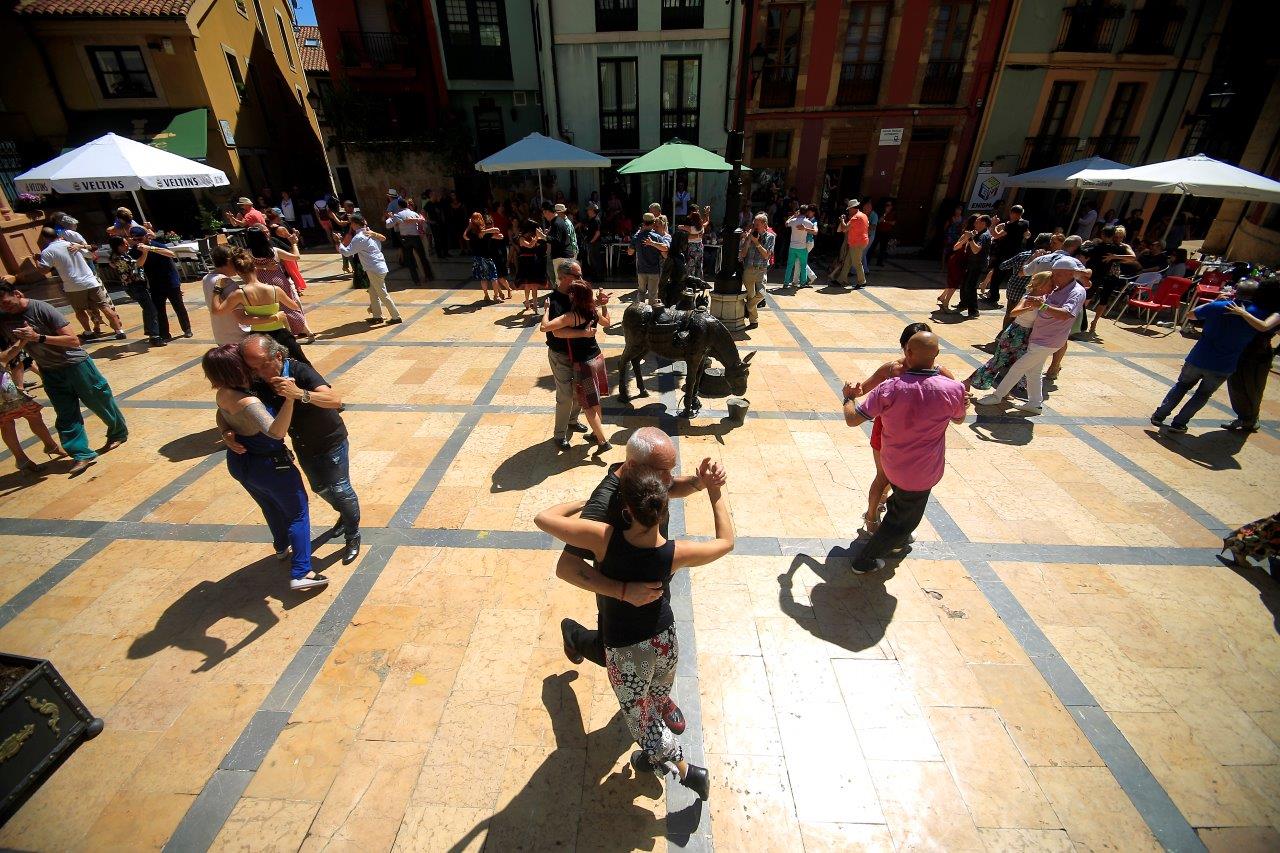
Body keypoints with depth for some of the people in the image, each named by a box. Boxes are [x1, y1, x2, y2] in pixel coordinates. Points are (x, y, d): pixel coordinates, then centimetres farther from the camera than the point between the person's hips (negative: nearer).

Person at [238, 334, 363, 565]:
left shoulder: (299, 371, -29)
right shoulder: (256, 384, -14)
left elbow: (335, 400, -42)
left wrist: (299, 394, -57)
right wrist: (227, 433, -23)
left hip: (331, 443, -6)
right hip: (303, 448, 6)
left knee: (340, 490, 0)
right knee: (321, 488, 22)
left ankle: (353, 535, 23)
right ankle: (345, 518, 50)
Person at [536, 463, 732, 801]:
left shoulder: (605, 538, -31)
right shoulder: (676, 554, -24)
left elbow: (543, 518, -21)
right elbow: (726, 541, -5)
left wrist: (585, 503, -6)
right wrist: (717, 495, 2)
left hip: (626, 651, -3)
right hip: (666, 640, 4)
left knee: (641, 720, 24)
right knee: (655, 707, 32)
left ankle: (686, 770, 31)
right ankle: (653, 757, 57)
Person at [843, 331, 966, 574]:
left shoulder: (890, 388, -21)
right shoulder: (953, 390, -20)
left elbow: (852, 419, -17)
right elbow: (959, 419, 2)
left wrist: (849, 397, 2)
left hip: (892, 463, 3)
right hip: (919, 474, -3)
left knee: (901, 502, 33)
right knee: (902, 521, 18)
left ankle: (899, 538, 57)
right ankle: (863, 561, 27)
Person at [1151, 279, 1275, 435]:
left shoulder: (1218, 306, -7)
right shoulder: (1260, 314, -7)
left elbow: (1191, 314, 7)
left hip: (1198, 359, 0)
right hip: (1222, 368, 0)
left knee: (1182, 386, 21)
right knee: (1203, 394, 17)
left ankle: (1159, 416, 18)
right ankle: (1178, 424, 14)